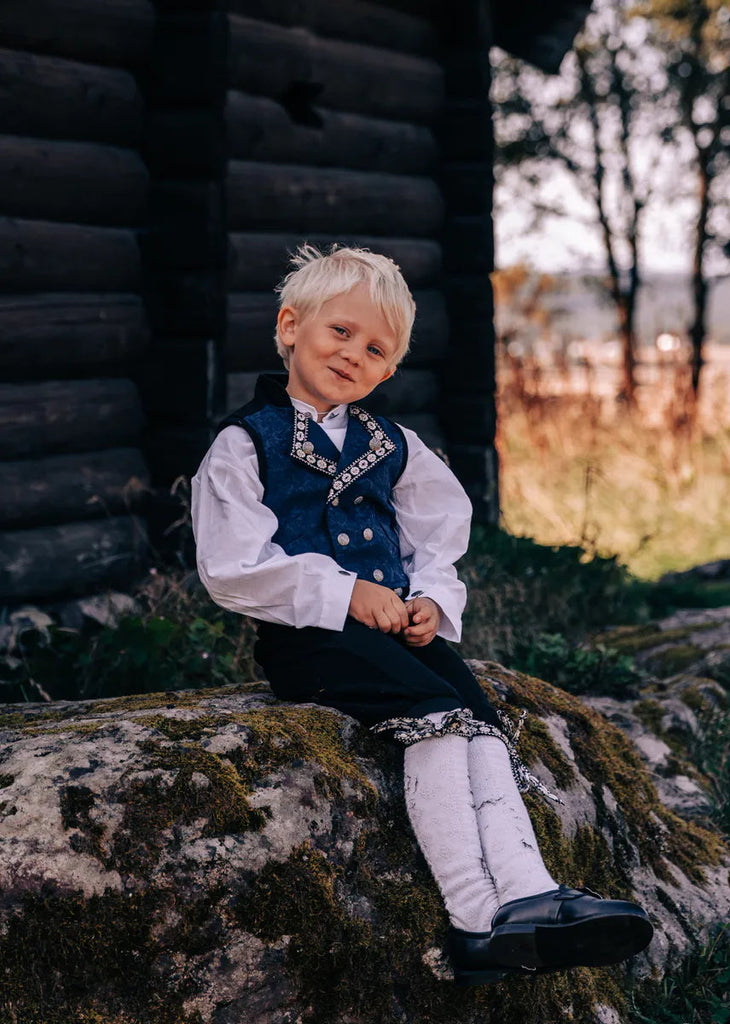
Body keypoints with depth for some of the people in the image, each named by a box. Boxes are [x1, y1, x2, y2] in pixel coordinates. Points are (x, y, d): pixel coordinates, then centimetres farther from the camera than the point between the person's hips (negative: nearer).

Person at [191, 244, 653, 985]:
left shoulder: (390, 448, 20)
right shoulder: (245, 444, 1)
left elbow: (438, 540, 23)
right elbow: (233, 569, -8)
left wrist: (432, 600, -1)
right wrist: (342, 591, -14)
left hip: (396, 624, 6)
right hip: (305, 636, -6)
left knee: (480, 717, -23)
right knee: (433, 713, -29)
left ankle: (527, 894, -36)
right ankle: (475, 921, -35)